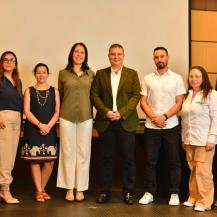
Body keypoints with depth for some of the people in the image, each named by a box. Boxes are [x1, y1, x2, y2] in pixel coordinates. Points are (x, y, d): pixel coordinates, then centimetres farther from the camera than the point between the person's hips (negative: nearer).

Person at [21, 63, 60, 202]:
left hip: (50, 130, 1)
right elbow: (27, 111, -3)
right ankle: (39, 191, 8)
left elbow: (57, 112, 3)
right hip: (33, 130, -1)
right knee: (34, 160, -2)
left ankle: (42, 189, 15)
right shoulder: (29, 91, 7)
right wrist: (39, 125, -14)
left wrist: (48, 126, -11)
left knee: (49, 162, -2)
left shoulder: (54, 91, 10)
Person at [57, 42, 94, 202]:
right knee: (68, 153, 3)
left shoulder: (91, 74, 7)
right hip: (67, 117, -1)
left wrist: (91, 114, 9)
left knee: (83, 153, 4)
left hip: (85, 117, 1)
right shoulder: (63, 73, 5)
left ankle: (80, 188, 13)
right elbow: (60, 96, 11)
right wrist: (60, 114, 10)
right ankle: (69, 188, 11)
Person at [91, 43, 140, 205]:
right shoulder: (100, 74, 10)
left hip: (126, 122, -1)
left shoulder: (132, 74, 7)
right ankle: (105, 191, 13)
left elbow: (136, 96, -2)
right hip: (105, 122, 1)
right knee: (106, 158, 5)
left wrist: (122, 113, -13)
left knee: (128, 158, 2)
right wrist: (106, 112, -11)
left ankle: (128, 192, 11)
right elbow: (95, 95, 3)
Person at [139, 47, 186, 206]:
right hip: (151, 127, 2)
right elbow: (143, 102, 5)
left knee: (174, 161, 4)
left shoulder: (177, 78, 3)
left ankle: (175, 193, 13)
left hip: (171, 126, -1)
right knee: (150, 161, 6)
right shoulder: (148, 79, 8)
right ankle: (149, 193, 15)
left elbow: (179, 103, -2)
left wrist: (164, 117, -13)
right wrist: (154, 117, -10)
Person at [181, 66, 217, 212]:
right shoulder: (188, 95, 14)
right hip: (190, 140, 5)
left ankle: (204, 201, 4)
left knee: (203, 171, -5)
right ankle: (193, 198, 19)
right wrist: (184, 138, 14)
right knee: (193, 170, 9)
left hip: (204, 140, -5)